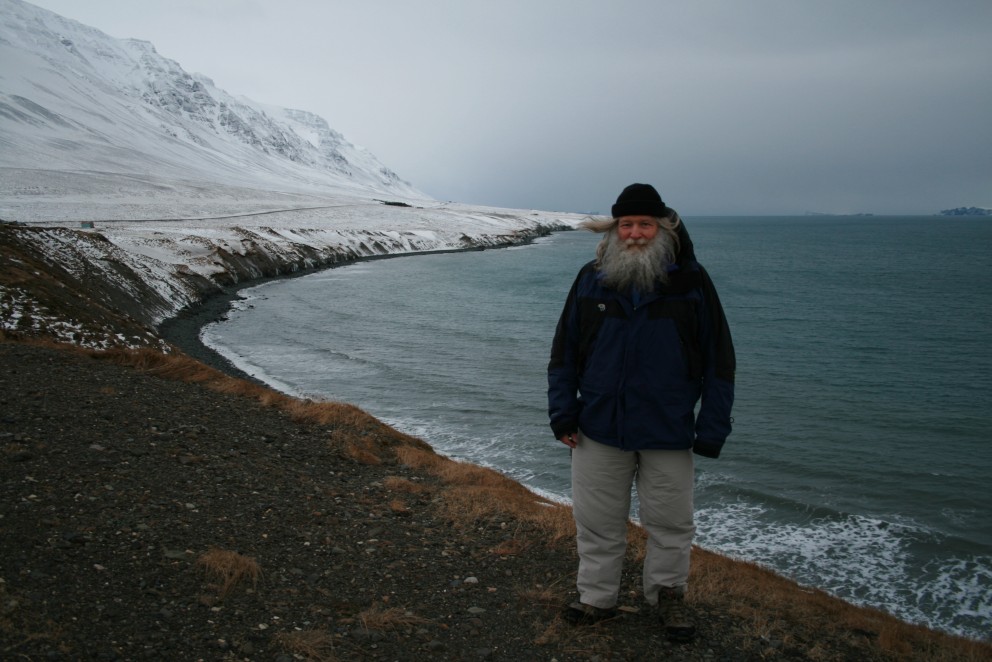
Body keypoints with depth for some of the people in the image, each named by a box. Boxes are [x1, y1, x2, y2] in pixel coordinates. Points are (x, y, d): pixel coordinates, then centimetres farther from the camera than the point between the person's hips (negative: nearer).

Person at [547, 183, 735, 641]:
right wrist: (563, 413, 0)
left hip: (668, 432, -1)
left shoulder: (691, 281, -5)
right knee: (597, 522, 12)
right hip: (599, 430, 1)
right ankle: (597, 598, 30)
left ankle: (667, 595, 34)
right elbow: (564, 351, 6)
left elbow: (719, 359, -2)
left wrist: (712, 428, -6)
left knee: (670, 524, 12)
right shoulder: (591, 279, 0)